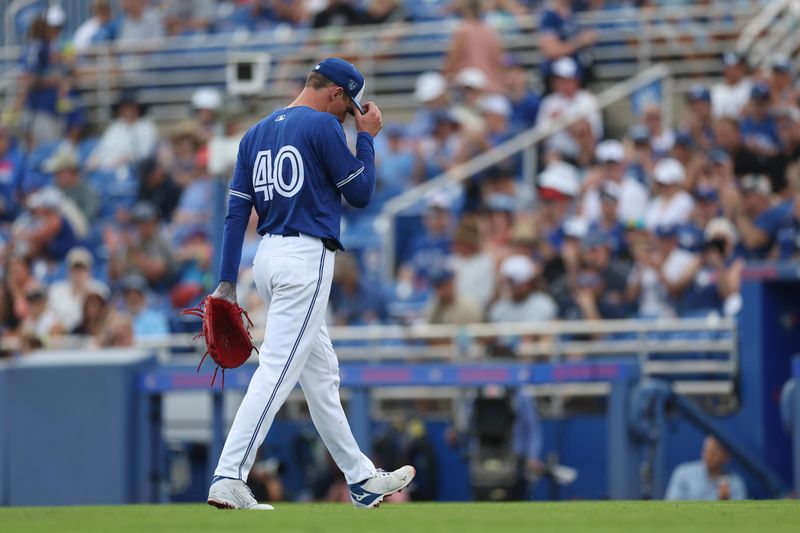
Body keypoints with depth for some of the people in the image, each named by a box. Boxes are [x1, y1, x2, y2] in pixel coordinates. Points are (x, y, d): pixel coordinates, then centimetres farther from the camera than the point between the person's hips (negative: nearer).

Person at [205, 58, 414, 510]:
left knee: (322, 375, 15)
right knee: (277, 371, -12)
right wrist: (367, 137, 10)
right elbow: (361, 194, -2)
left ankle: (362, 480, 24)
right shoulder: (323, 125, -7)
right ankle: (229, 478, -20)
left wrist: (227, 282, 8)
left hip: (268, 257, 9)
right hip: (307, 257, -9)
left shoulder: (257, 133, 15)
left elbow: (237, 211, 10)